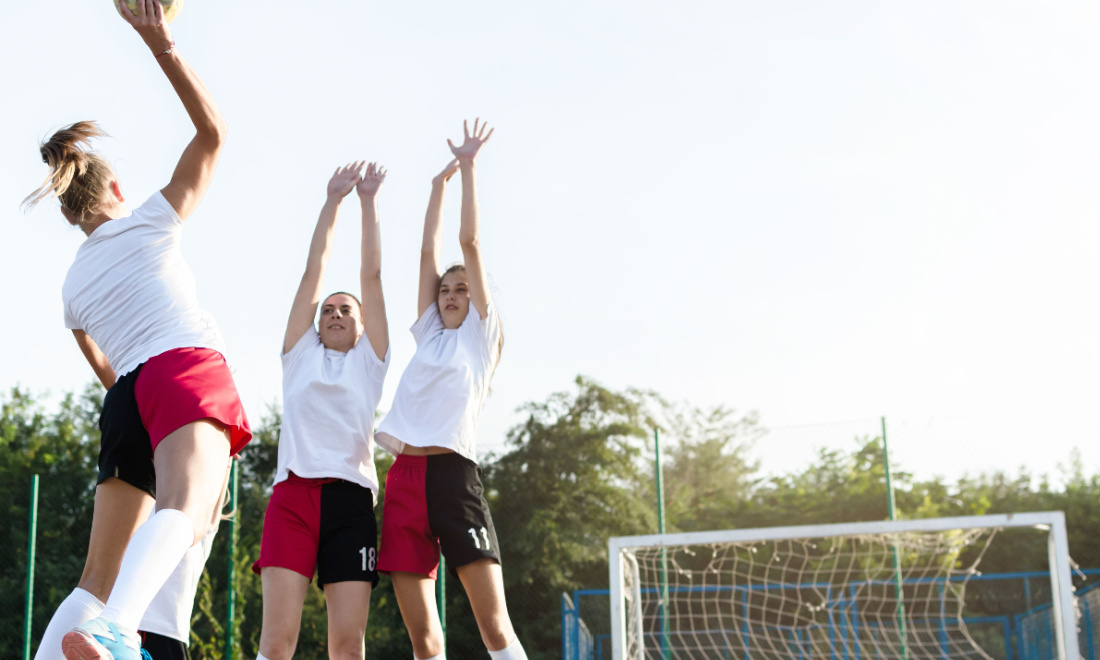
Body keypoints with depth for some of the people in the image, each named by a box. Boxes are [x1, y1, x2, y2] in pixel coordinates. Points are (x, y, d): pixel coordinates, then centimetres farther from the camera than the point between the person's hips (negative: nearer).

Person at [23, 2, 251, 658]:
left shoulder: (73, 283, 27)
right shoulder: (148, 222, 14)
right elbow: (213, 130, 12)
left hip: (125, 404, 6)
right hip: (187, 370, -6)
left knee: (99, 576, 8)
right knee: (184, 507, -32)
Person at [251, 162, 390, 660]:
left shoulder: (369, 360, 19)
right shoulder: (300, 353, 21)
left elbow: (371, 274, 15)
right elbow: (314, 269, 18)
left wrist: (369, 201, 15)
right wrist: (333, 200, 19)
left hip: (351, 497, 0)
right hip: (293, 493, 0)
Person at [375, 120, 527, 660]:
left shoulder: (480, 334, 11)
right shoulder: (429, 333, 22)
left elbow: (470, 242, 9)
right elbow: (429, 253, 21)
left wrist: (468, 167, 12)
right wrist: (439, 182, 25)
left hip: (452, 473, -5)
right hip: (404, 475, 5)